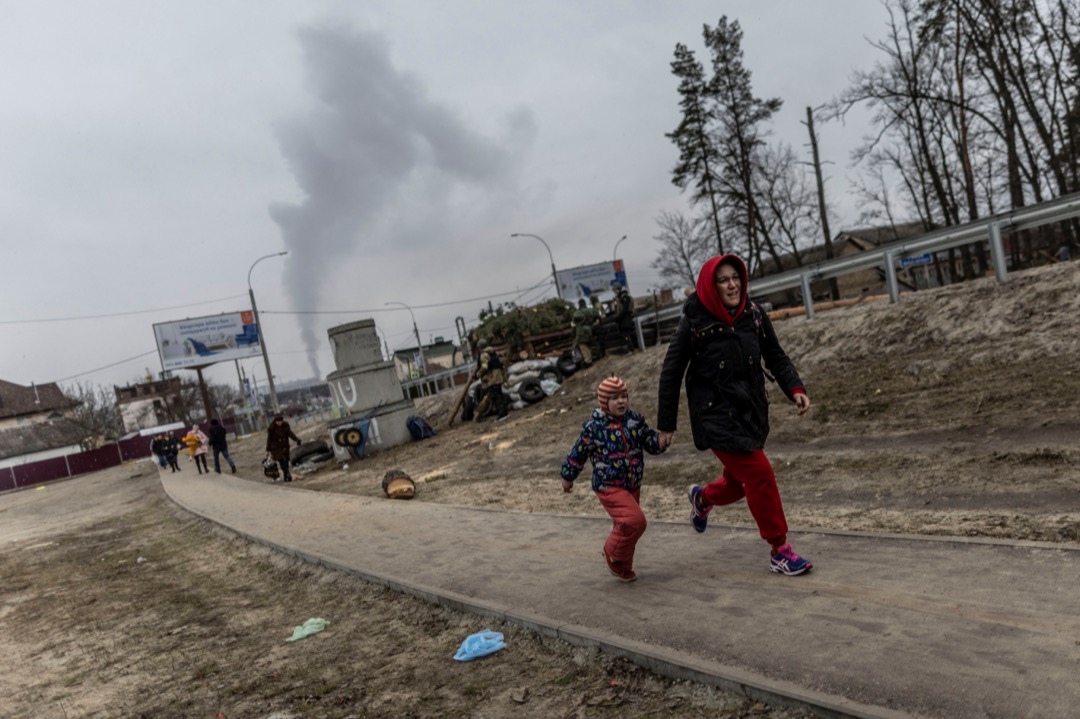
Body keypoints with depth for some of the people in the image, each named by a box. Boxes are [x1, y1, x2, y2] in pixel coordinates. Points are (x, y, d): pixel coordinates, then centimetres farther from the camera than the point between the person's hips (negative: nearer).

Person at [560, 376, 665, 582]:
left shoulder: (635, 420, -1)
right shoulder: (594, 427, -14)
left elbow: (652, 443, 3)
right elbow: (578, 453, -3)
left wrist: (662, 438, -20)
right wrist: (567, 477, 6)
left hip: (633, 486, 6)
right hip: (608, 487, -6)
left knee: (625, 526, 17)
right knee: (634, 520, -20)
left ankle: (622, 567, 37)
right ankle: (613, 553, 4)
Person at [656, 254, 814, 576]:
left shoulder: (754, 315, 0)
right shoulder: (695, 323, -13)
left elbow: (776, 357, 9)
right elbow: (671, 373, -7)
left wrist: (795, 389, -9)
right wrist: (666, 425, -4)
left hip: (752, 413, 6)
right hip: (716, 416, -6)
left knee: (740, 482, 16)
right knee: (760, 475, -10)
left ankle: (702, 498, 49)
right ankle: (779, 551, 8)